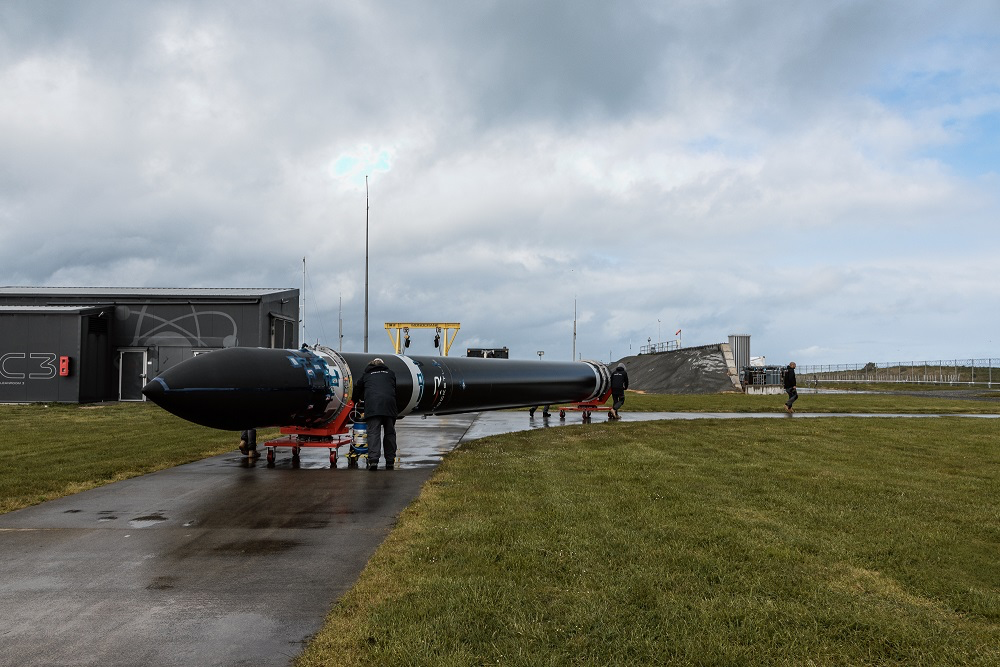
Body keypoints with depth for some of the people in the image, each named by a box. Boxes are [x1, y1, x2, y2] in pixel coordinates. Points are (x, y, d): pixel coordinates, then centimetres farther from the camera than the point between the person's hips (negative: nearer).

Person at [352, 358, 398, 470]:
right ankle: (390, 462, 11)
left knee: (373, 433, -7)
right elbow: (396, 390, 32)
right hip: (389, 405, 1)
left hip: (372, 405, -1)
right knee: (389, 433, 9)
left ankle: (373, 460, -22)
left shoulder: (366, 374, 25)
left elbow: (358, 389, 34)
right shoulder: (390, 373, 27)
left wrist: (356, 400, 54)